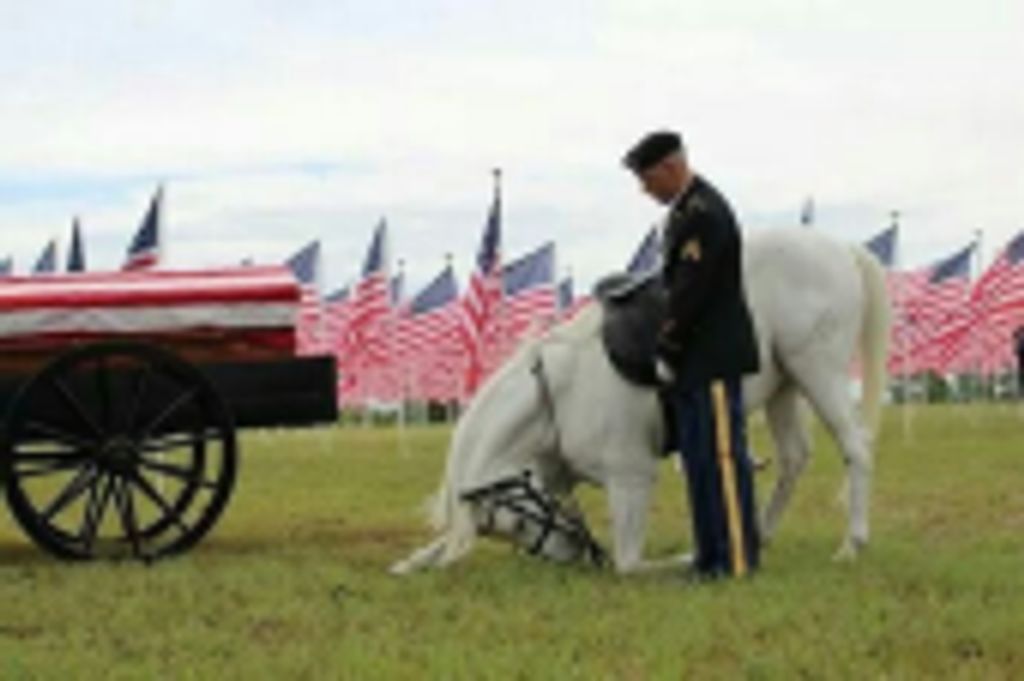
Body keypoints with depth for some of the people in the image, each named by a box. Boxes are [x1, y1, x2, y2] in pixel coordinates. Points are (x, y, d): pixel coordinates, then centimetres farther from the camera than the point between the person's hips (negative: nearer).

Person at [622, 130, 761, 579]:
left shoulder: (704, 214, -17)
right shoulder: (684, 210, 15)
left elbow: (689, 293, -20)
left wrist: (667, 352, -15)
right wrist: (669, 350, 14)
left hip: (714, 358, -10)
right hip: (693, 361, 10)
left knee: (722, 456, -6)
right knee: (699, 458, 13)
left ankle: (738, 557, -1)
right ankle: (711, 555, 19)